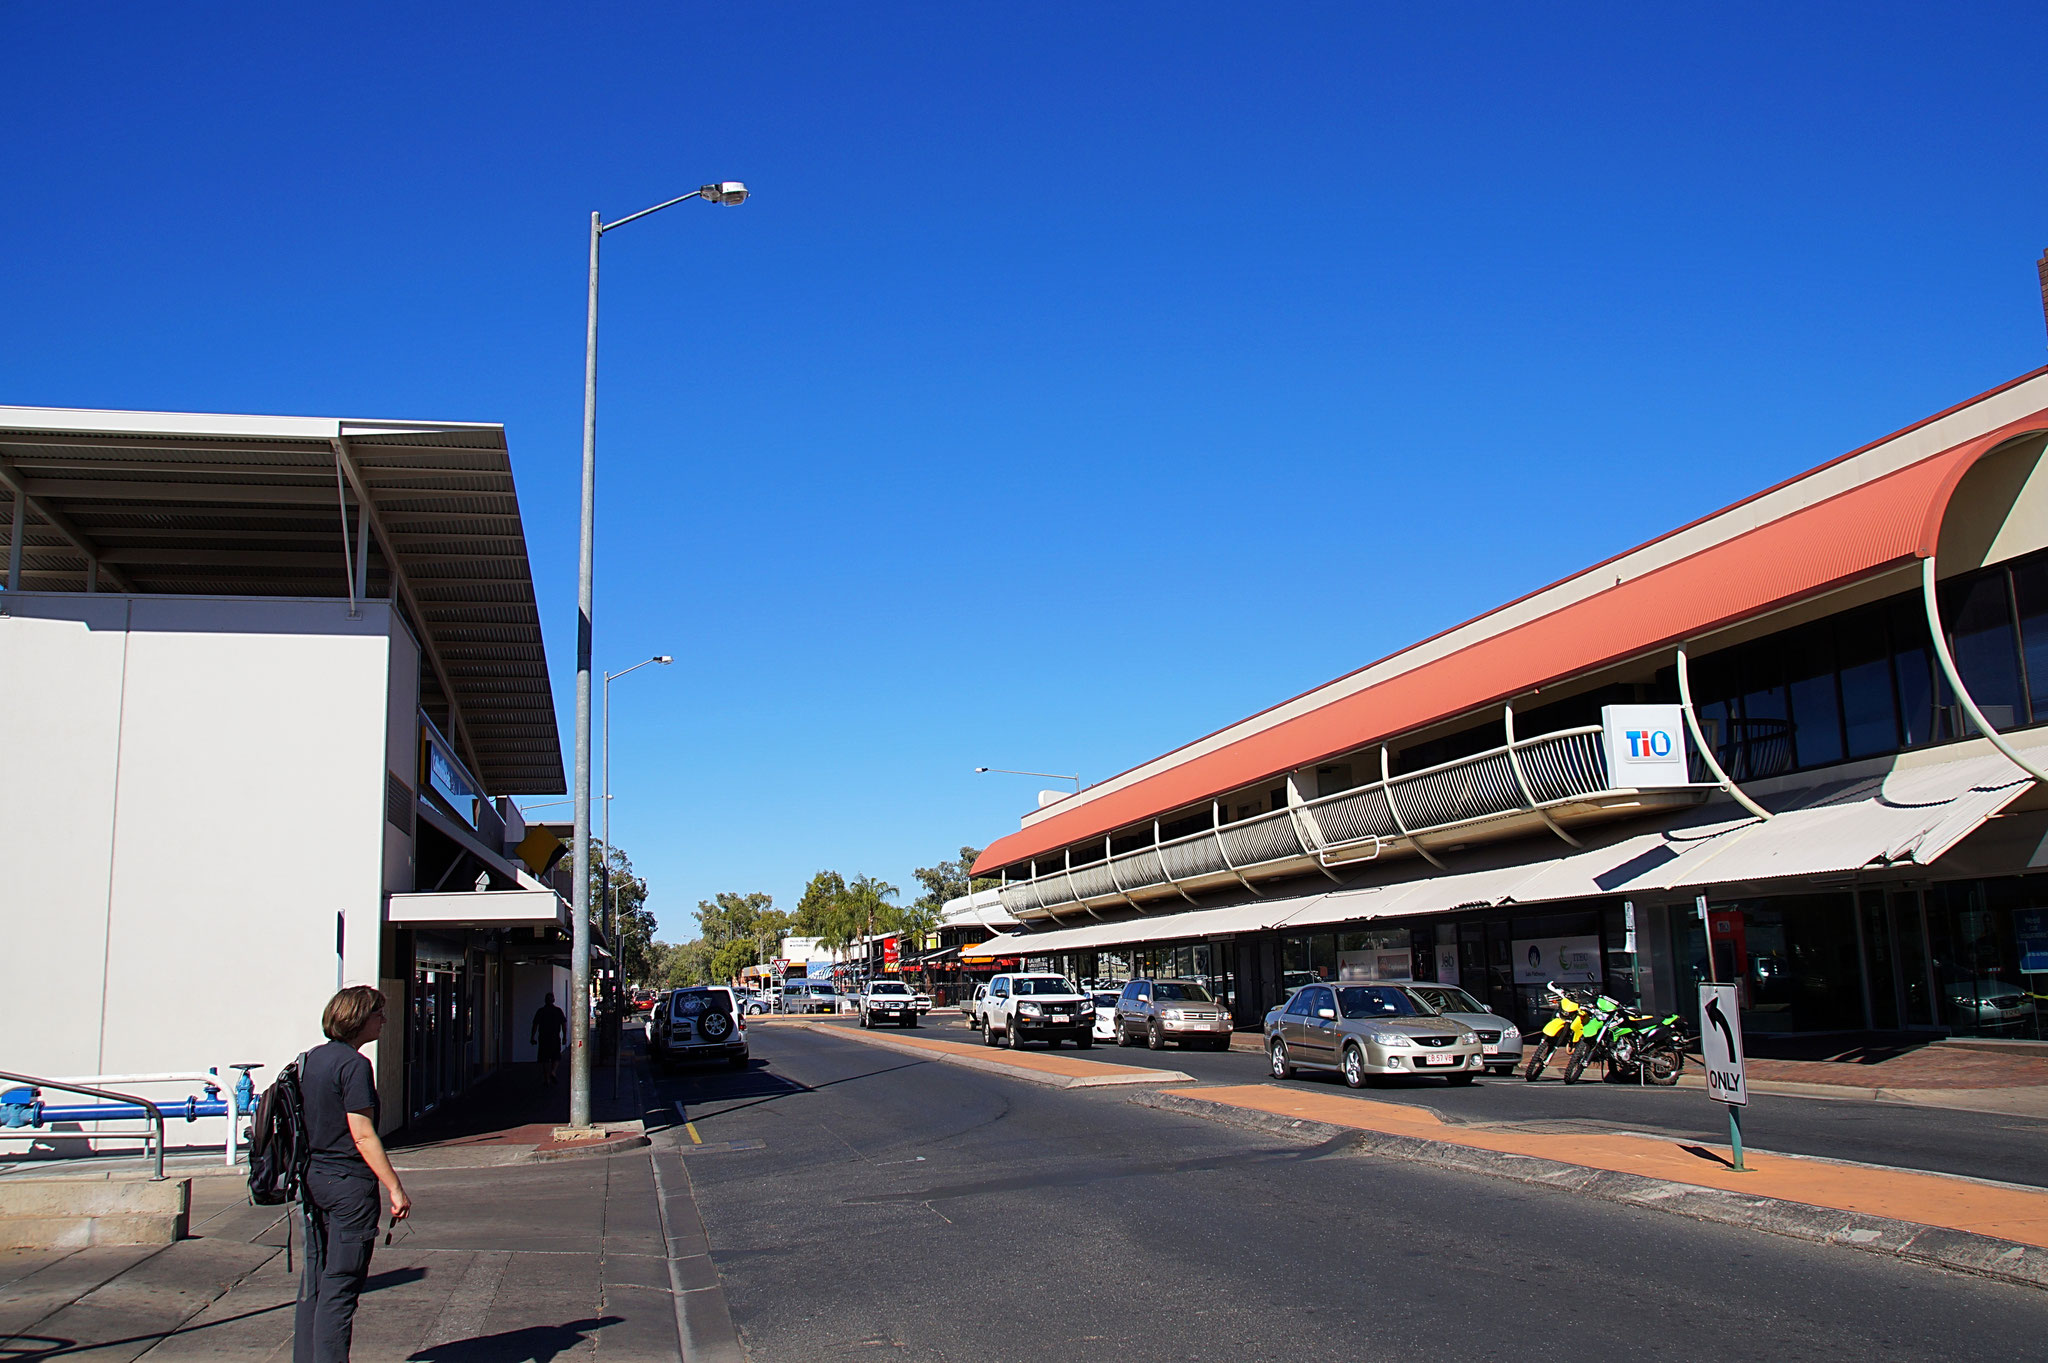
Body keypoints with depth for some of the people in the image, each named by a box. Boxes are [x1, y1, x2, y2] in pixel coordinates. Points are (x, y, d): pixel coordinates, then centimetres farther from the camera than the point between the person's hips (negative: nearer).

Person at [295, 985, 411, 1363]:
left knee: (313, 1281, 15)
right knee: (340, 1286, -2)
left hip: (313, 1177, 9)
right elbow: (363, 1136, -19)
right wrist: (395, 1188, -16)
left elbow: (308, 1123, 16)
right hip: (348, 1183, -9)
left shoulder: (312, 1059, 9)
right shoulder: (353, 1064, -16)